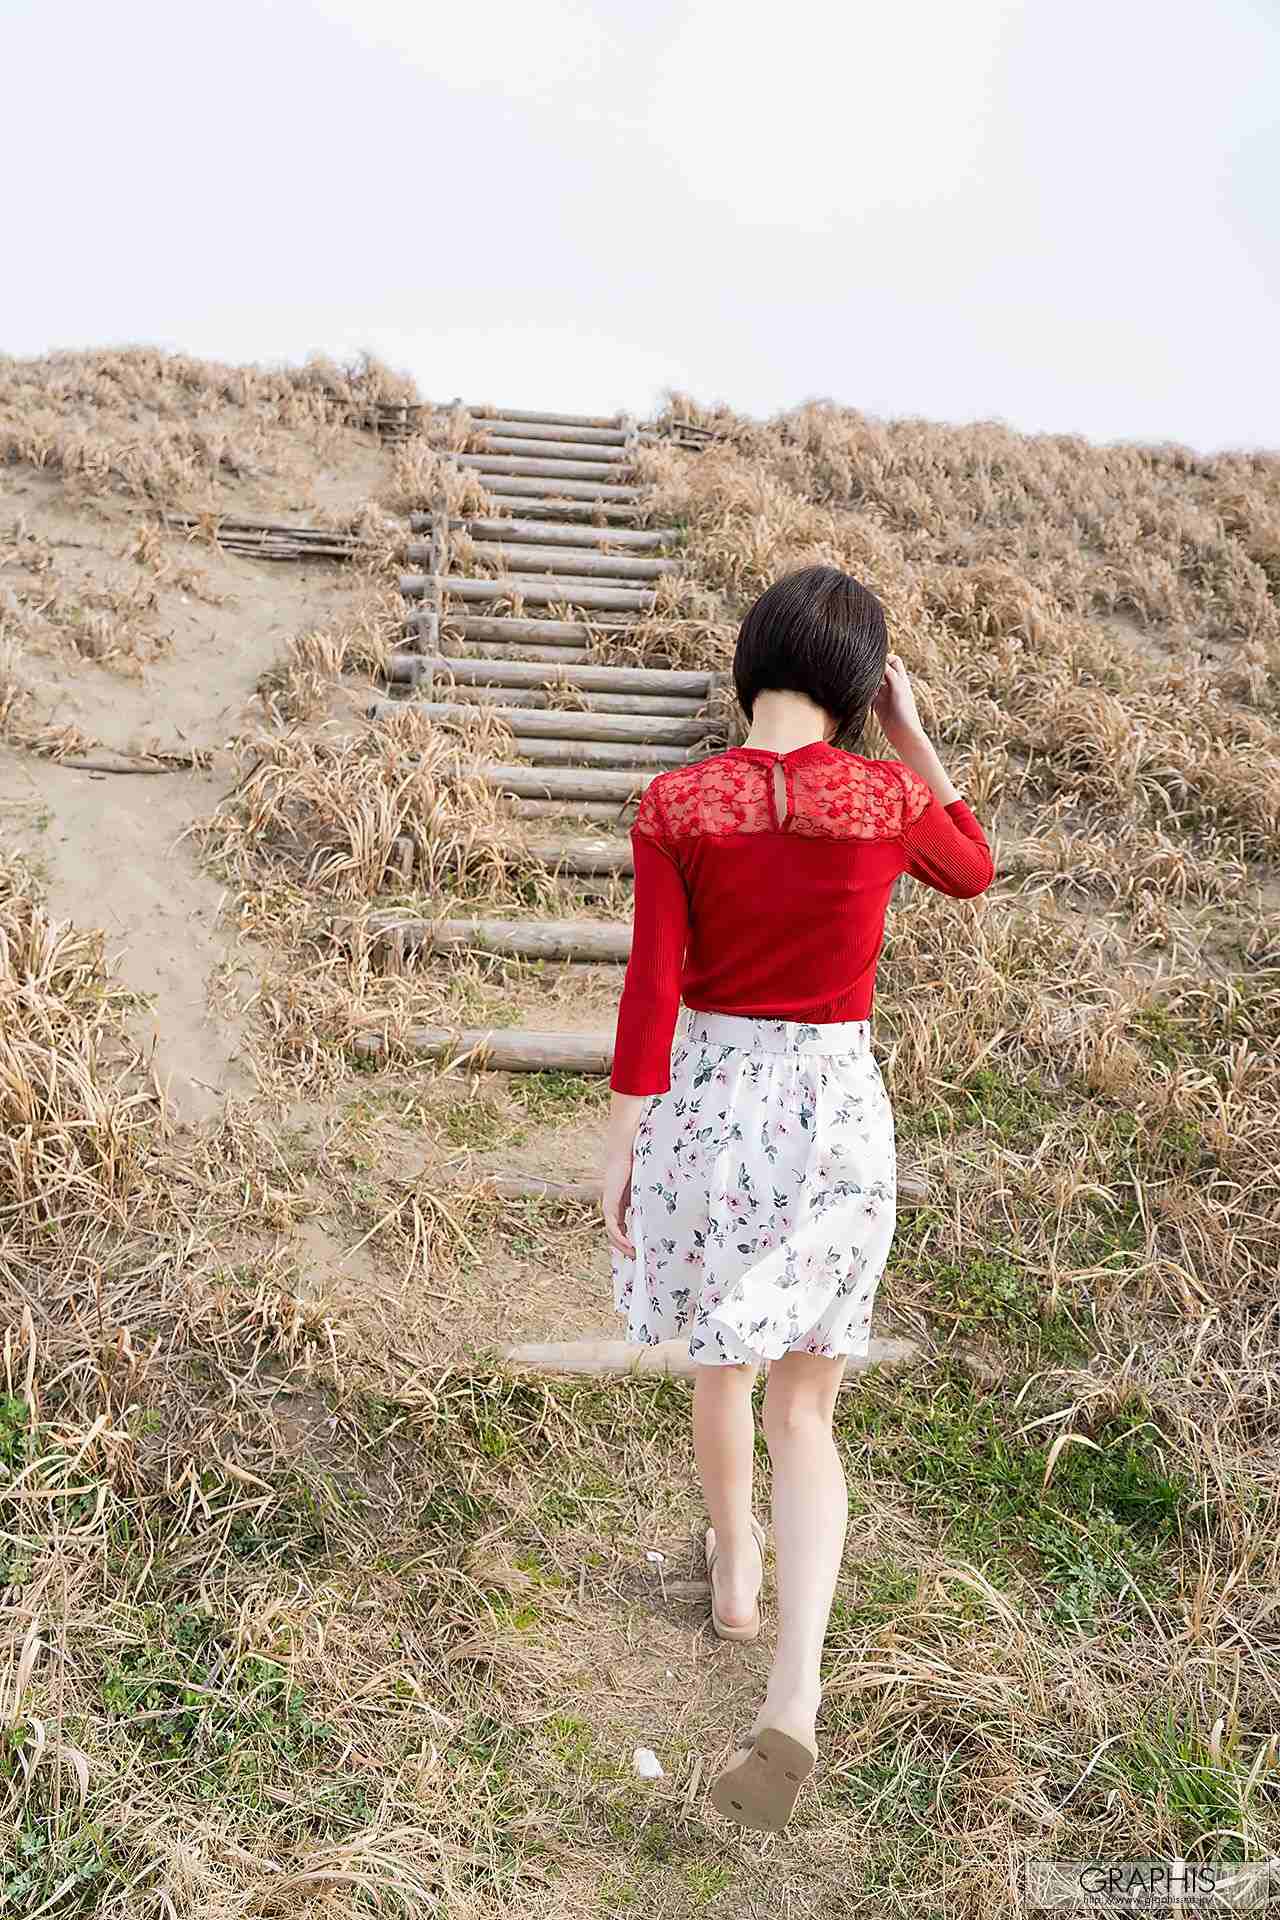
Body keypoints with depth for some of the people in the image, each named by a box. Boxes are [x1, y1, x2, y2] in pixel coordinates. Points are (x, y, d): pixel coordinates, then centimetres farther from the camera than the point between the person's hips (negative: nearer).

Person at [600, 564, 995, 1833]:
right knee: (802, 1408, 9)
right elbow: (972, 874, 14)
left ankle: (734, 1568, 46)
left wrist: (619, 1147, -3)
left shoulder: (675, 804, -10)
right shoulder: (888, 799, -8)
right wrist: (912, 734, 10)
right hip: (837, 1111, 0)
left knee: (721, 1354, 25)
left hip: (705, 1102, 0)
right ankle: (793, 1697, -4)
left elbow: (651, 990, -11)